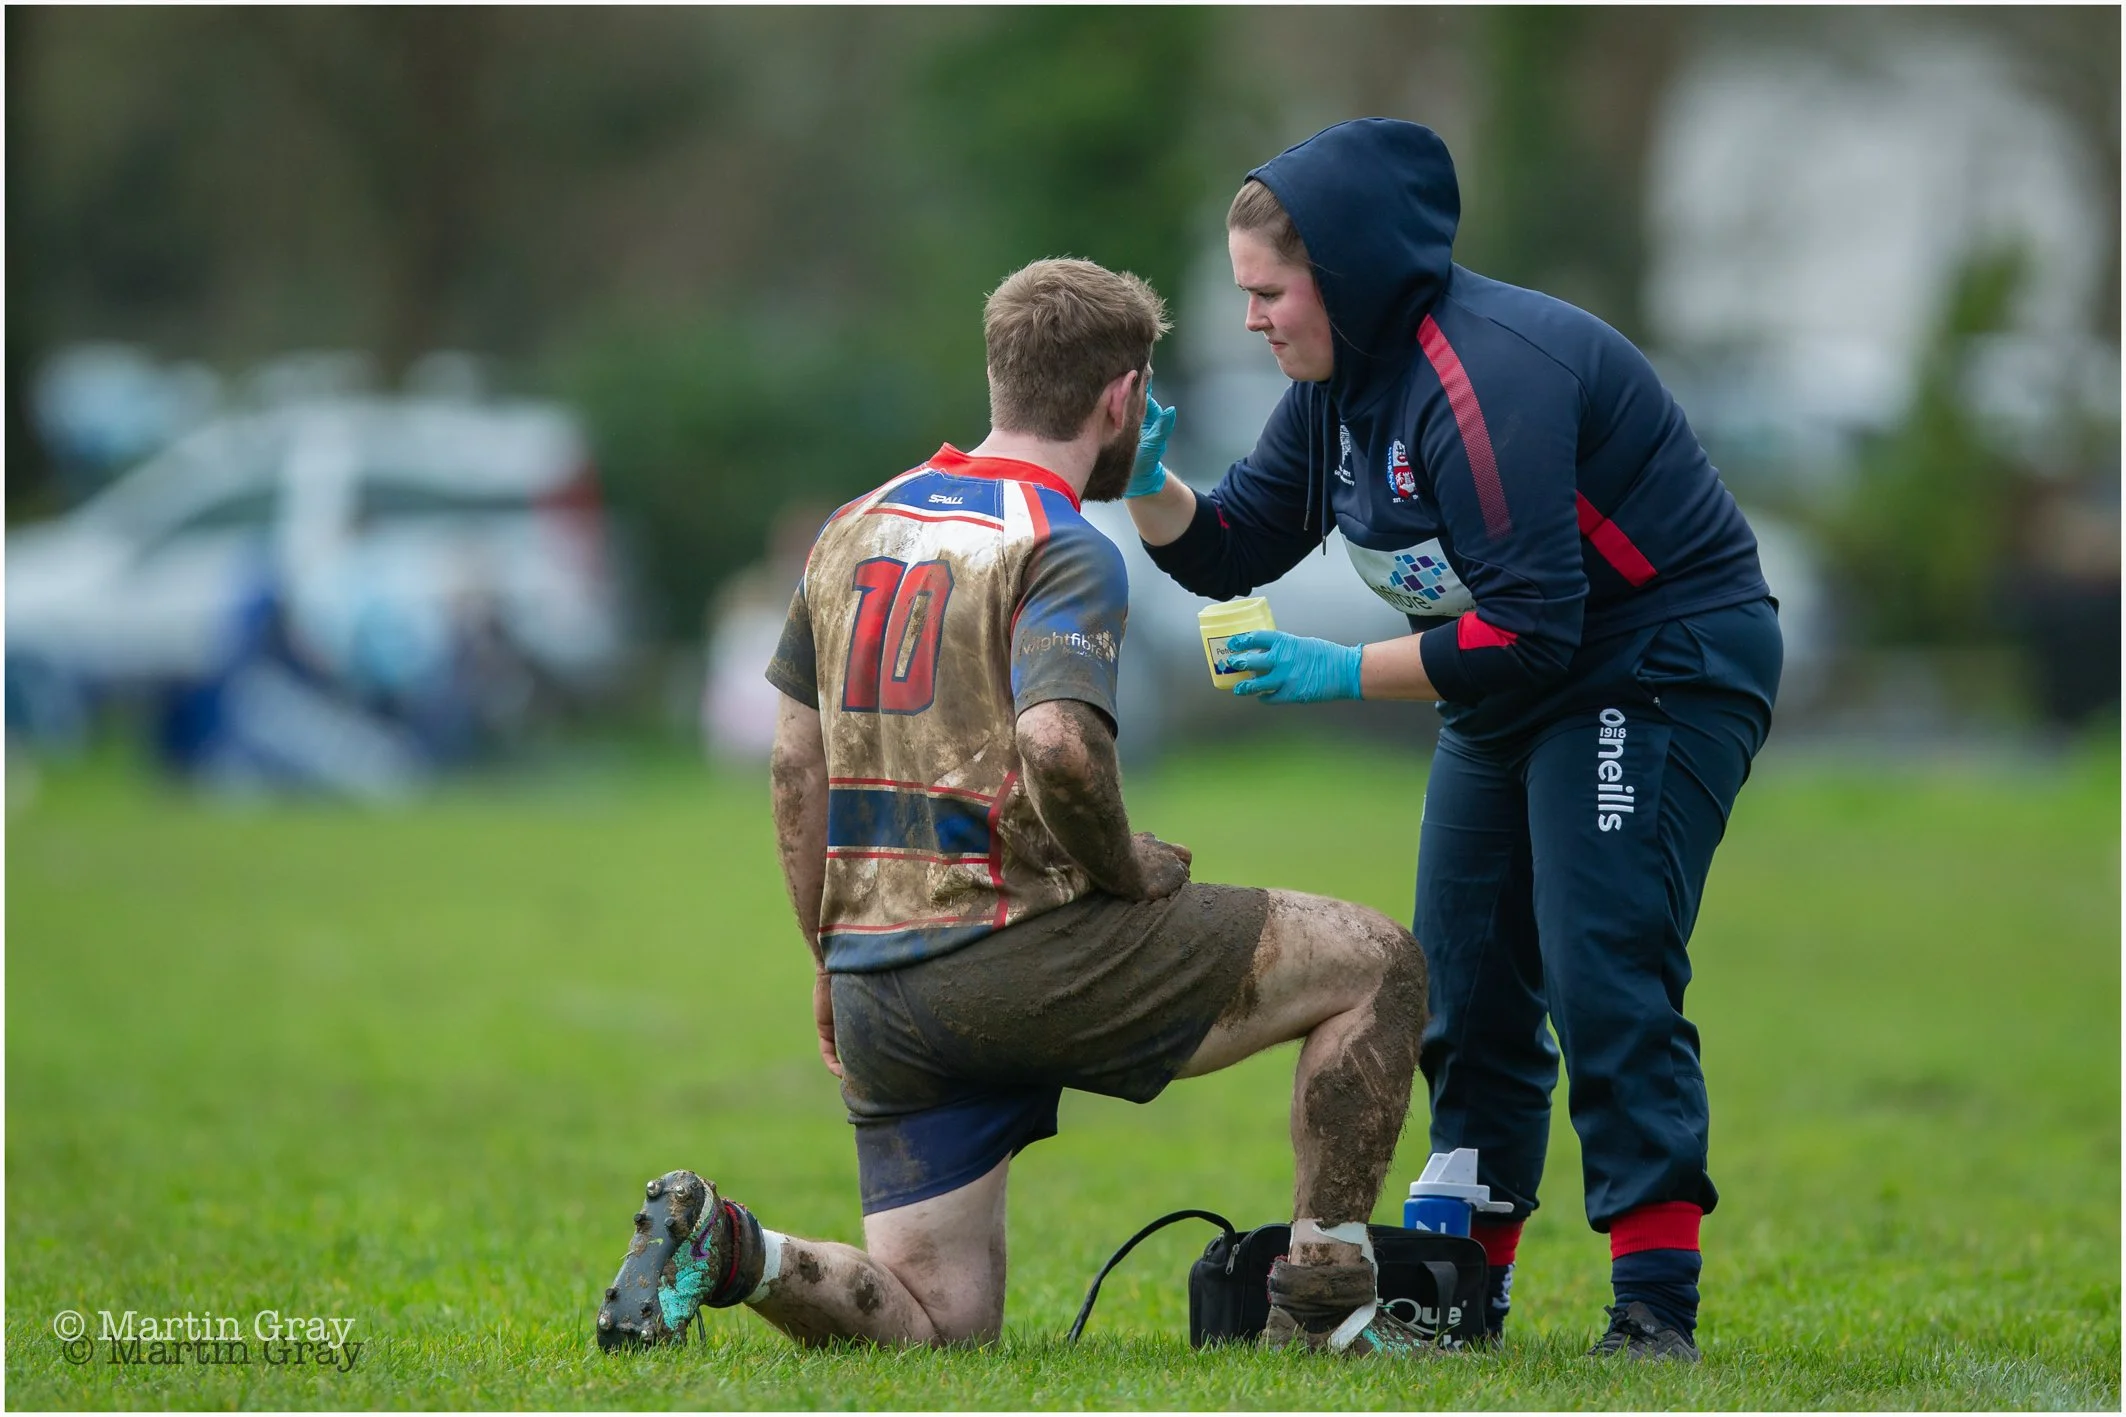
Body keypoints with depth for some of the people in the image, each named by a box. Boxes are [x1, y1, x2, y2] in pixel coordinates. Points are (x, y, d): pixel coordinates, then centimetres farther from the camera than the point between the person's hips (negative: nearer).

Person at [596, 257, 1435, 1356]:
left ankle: (726, 1248, -11)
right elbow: (1055, 744, -27)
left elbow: (797, 761, 19)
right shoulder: (1063, 552, -9)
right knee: (1375, 961, 3)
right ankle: (1322, 1300, 3)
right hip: (1011, 955, -7)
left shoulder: (855, 528, 15)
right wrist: (1130, 868, -9)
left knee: (938, 1322, 13)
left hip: (874, 980, 7)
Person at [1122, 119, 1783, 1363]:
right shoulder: (1342, 382, 2)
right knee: (1466, 983, 10)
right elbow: (1231, 548, 9)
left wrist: (1340, 675, -27)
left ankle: (1657, 1308, -16)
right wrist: (1149, 484, -11)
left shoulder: (1485, 375, -28)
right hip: (1516, 698, 10)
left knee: (1605, 980, -17)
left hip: (1665, 666, -10)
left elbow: (1528, 631, -31)